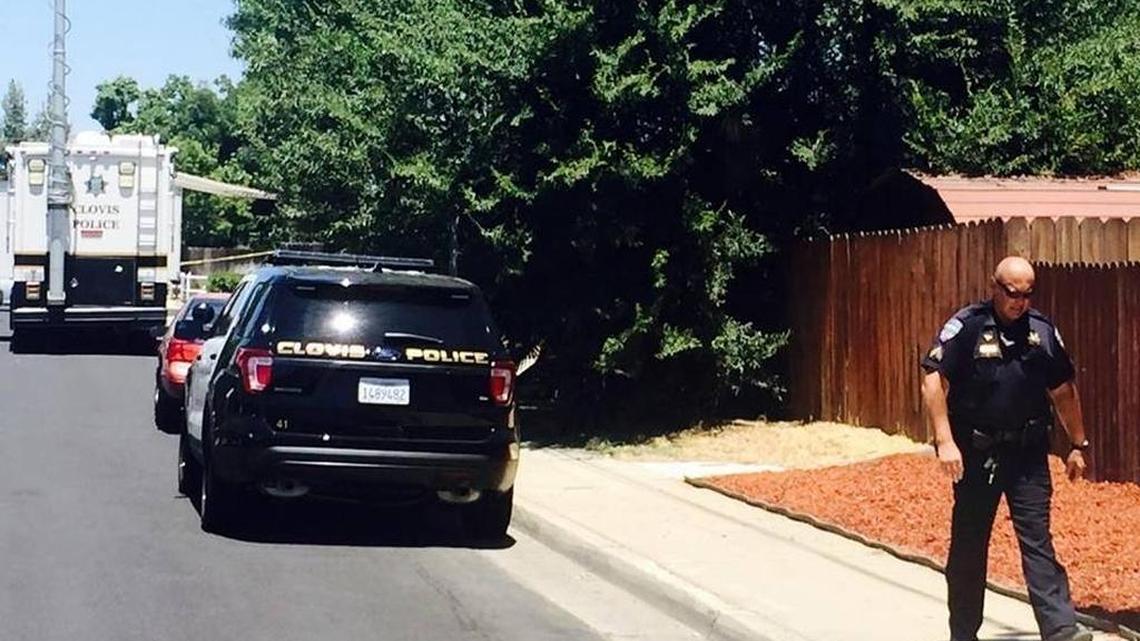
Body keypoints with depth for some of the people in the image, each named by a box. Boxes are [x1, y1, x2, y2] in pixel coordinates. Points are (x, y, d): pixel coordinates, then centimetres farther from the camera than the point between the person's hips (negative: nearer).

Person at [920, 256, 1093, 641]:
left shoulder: (1043, 331, 5)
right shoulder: (967, 326, -8)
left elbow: (1064, 392, 14)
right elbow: (933, 380, -13)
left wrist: (1078, 445, 15)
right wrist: (944, 440, -20)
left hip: (1028, 454, 2)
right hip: (977, 454, -2)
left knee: (1038, 542, -4)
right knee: (968, 547, 7)